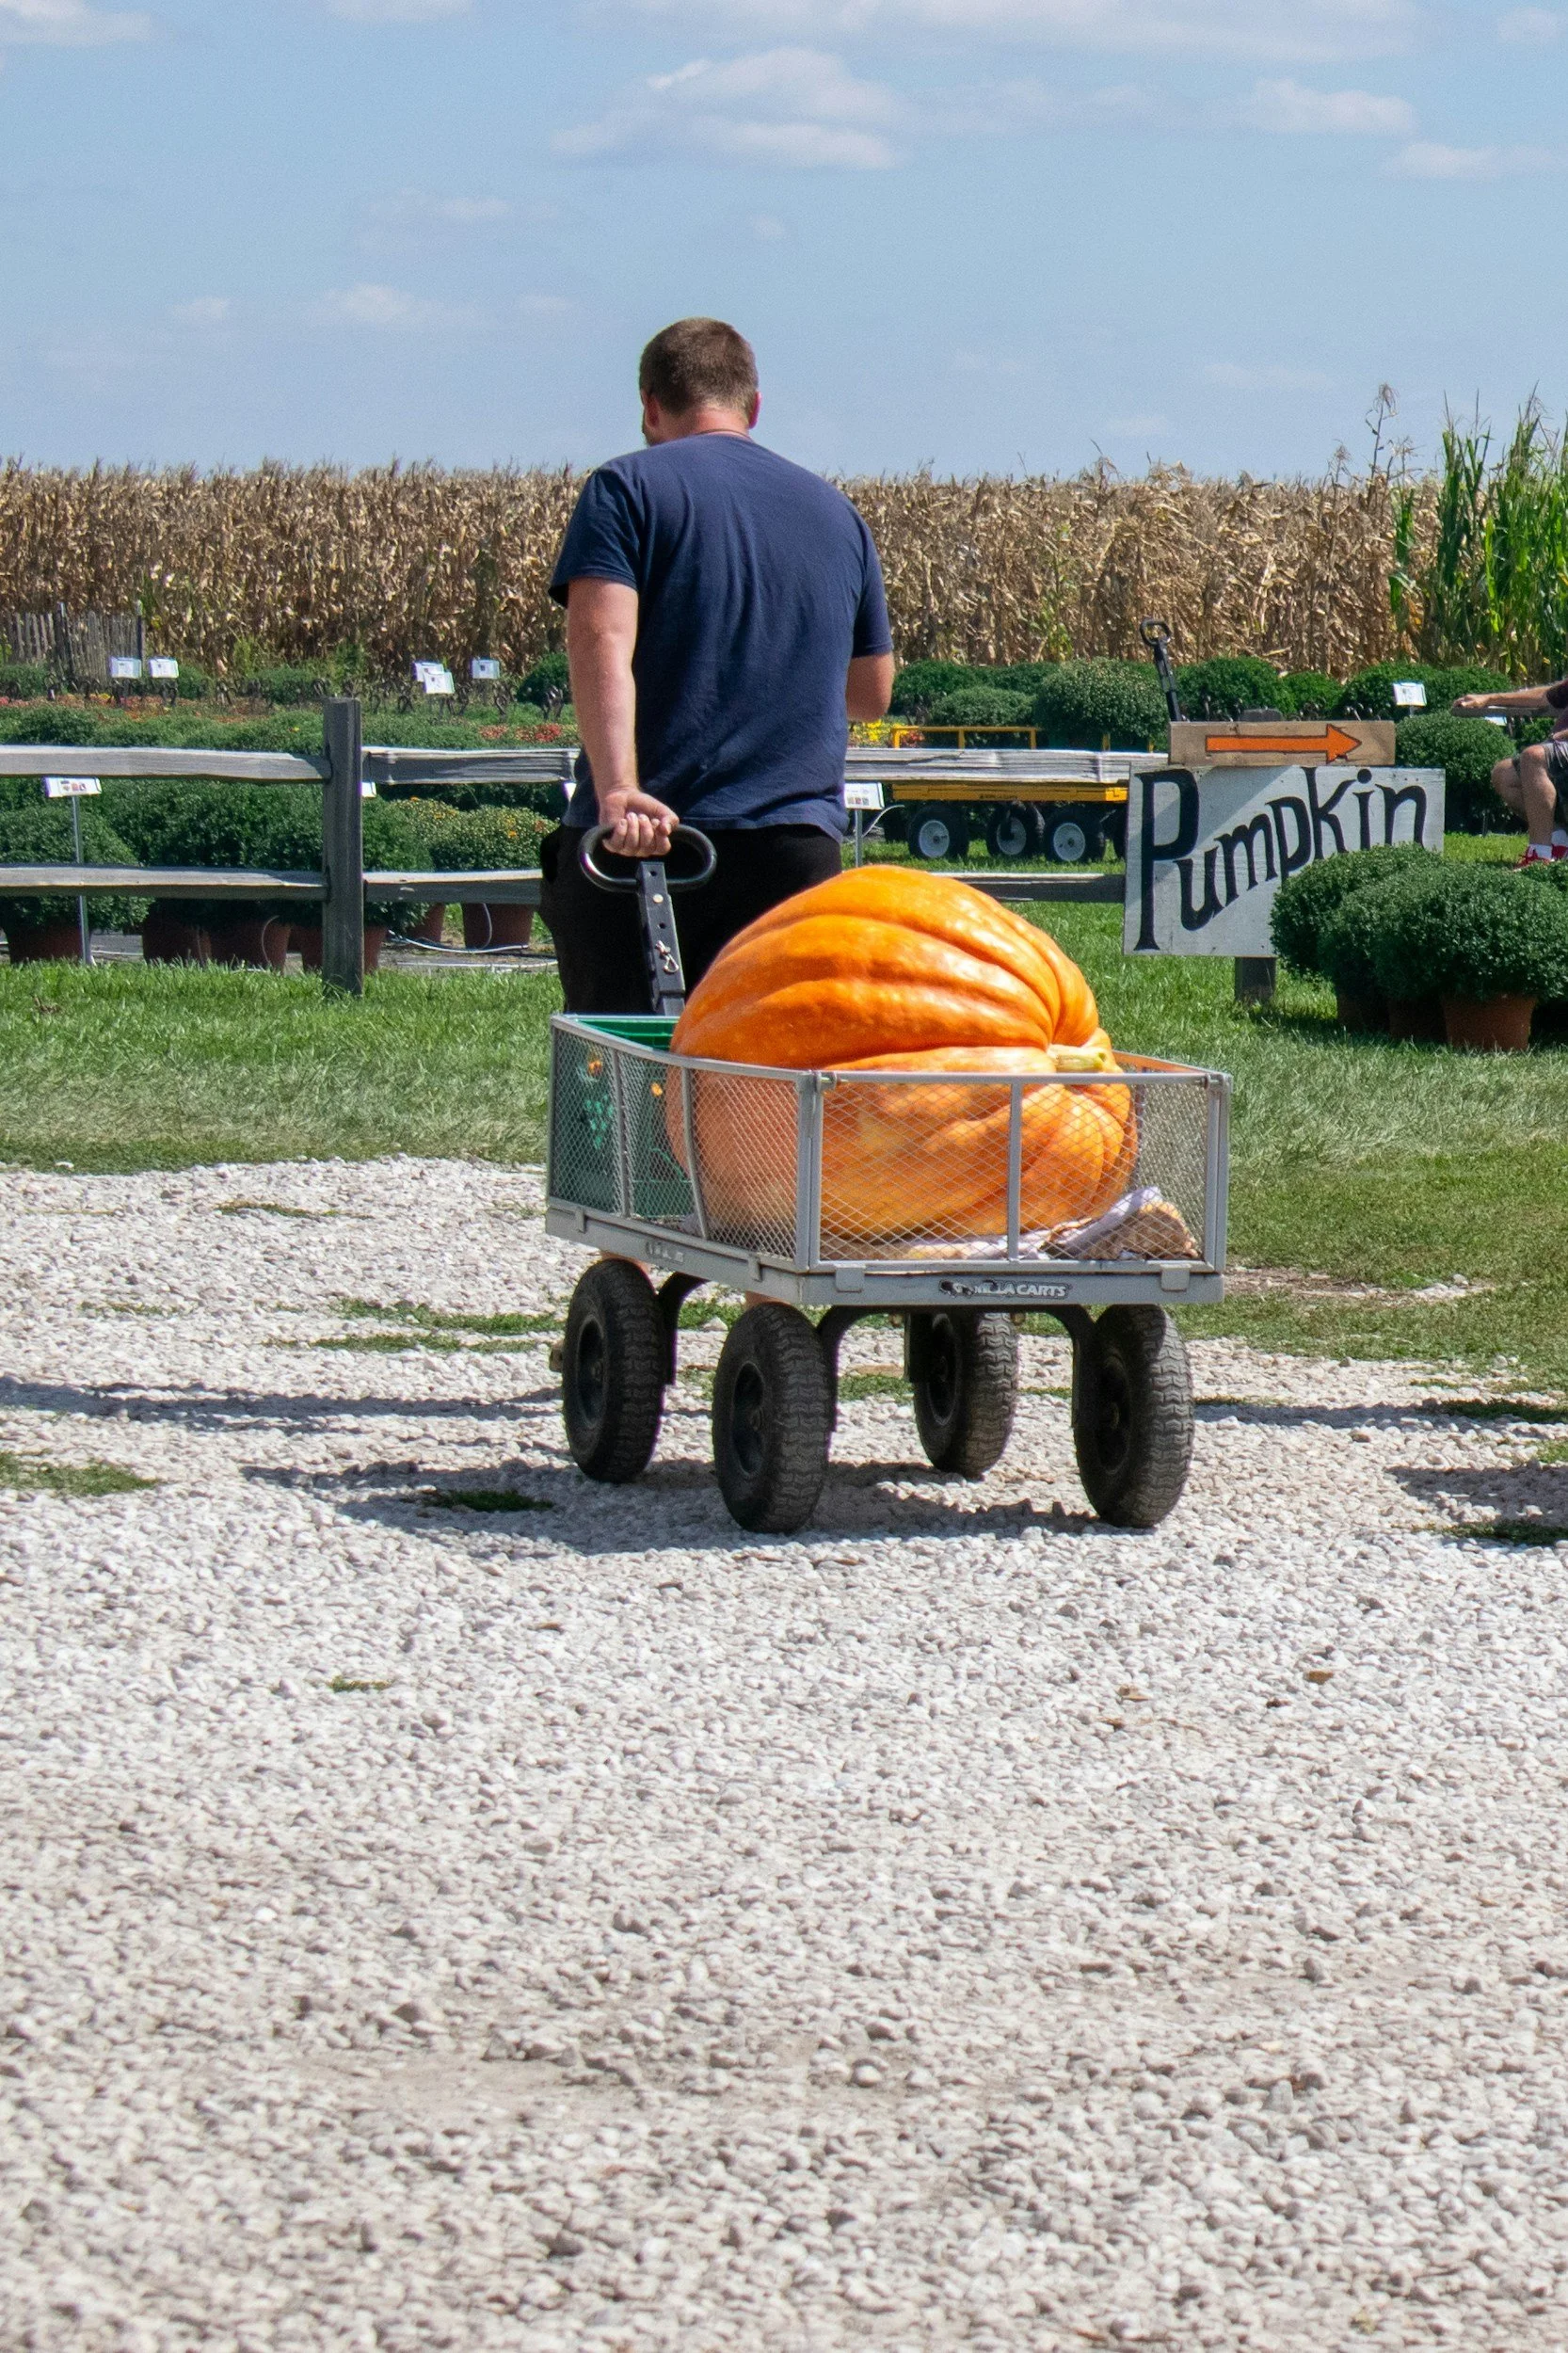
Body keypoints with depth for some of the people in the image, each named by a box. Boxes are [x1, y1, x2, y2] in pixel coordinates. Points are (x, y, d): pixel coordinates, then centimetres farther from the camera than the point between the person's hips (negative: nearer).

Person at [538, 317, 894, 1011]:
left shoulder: (628, 489, 1)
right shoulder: (835, 512, 17)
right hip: (798, 843, 4)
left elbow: (600, 643, -15)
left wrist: (617, 789, -25)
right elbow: (871, 693, 23)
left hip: (642, 842, -4)